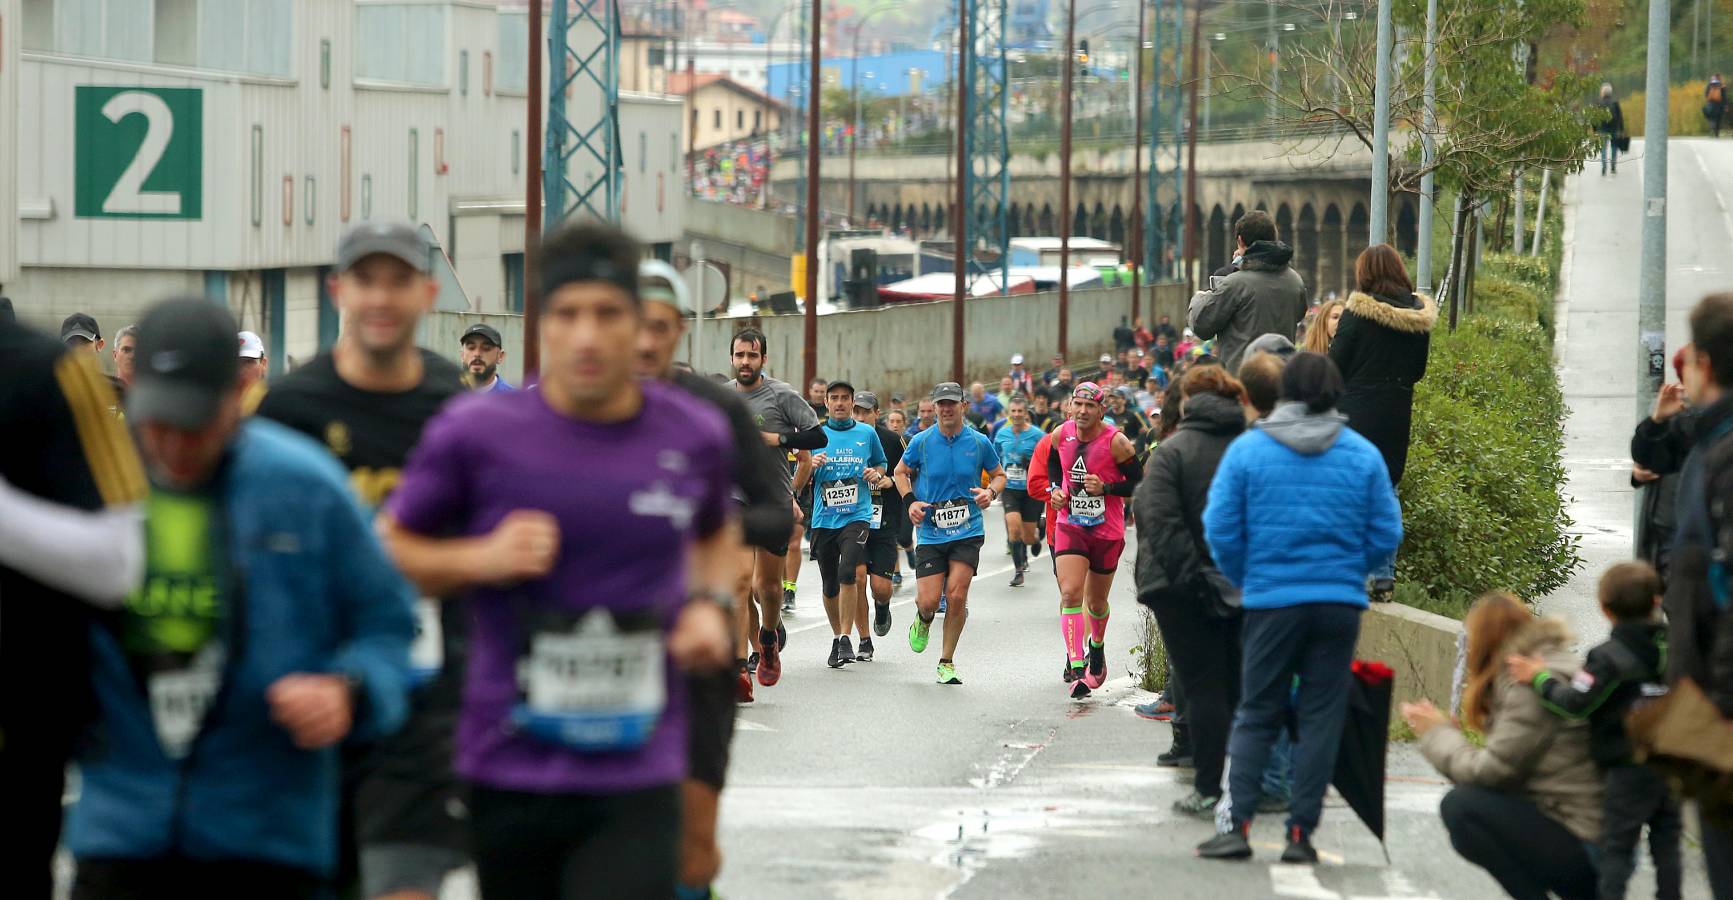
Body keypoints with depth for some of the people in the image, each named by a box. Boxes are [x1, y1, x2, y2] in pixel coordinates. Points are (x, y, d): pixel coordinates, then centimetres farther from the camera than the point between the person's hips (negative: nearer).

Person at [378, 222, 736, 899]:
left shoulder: (696, 436, 3)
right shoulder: (477, 432, -5)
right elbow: (388, 550, 5)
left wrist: (709, 602, 5)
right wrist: (481, 559, -13)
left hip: (636, 784, 0)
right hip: (509, 772, 0)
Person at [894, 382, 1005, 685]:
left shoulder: (979, 442, 0)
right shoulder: (921, 441, -1)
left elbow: (998, 474, 15)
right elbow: (901, 472, 14)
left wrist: (991, 492, -7)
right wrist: (910, 501, -3)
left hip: (968, 531, 0)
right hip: (931, 532, 0)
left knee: (957, 595, -11)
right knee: (929, 600, -7)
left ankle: (947, 662, 5)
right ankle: (923, 620, 33)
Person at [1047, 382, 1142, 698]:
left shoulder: (1116, 442, -16)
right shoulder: (1060, 435, -4)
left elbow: (1139, 483, -9)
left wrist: (1105, 488, -23)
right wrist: (1056, 489, 0)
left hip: (1107, 531, -1)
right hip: (1069, 526, 1)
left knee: (1096, 601, 14)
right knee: (1070, 593, -18)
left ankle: (1097, 647, 46)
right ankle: (1075, 667, -20)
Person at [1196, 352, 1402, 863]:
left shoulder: (1248, 449, -3)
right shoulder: (1363, 455, 0)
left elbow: (1221, 529, -3)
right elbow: (1386, 535, 1)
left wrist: (1245, 580, 12)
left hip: (1270, 601, -1)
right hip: (1340, 603, 1)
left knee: (1256, 715, 9)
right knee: (1321, 718, 6)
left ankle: (1239, 824, -1)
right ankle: (1301, 834, 4)